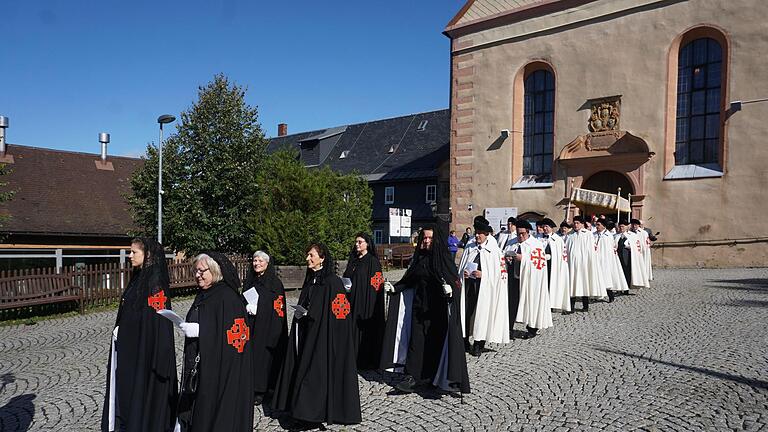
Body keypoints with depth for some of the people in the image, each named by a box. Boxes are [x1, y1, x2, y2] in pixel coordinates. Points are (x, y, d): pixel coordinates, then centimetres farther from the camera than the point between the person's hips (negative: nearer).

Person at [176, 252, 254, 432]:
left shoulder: (228, 299, -16)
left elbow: (232, 334, -21)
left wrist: (200, 330, -23)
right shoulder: (203, 296, 10)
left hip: (222, 369, -8)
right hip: (199, 367, 8)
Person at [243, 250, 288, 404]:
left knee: (264, 355, -3)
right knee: (250, 354, 4)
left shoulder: (275, 282, -5)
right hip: (250, 326, 5)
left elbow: (278, 307, -8)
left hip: (267, 326, -5)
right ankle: (251, 386, 15)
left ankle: (261, 390, 6)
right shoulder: (249, 281, 11)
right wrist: (247, 307, 0)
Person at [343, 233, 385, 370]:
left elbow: (375, 284, -11)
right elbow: (346, 278, 22)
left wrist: (369, 306, -16)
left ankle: (366, 362, 6)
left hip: (366, 301, -6)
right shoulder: (353, 260, 15)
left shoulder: (373, 261, -6)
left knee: (365, 330, -3)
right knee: (352, 329, 6)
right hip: (351, 301, 6)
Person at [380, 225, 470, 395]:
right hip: (419, 306, 5)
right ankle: (413, 377, 3)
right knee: (416, 339, 1)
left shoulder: (443, 258, -6)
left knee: (437, 340, 1)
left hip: (438, 309, -4)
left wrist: (450, 288, -34)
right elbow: (409, 280, 15)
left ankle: (437, 376, 14)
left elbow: (455, 281, -13)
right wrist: (394, 288, 3)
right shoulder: (419, 258, 10)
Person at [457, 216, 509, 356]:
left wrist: (482, 274, -15)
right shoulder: (469, 248, 9)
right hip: (468, 285, 3)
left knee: (481, 313, 2)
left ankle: (478, 344, 16)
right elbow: (461, 266, 15)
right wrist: (463, 272, -7)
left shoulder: (494, 250, -3)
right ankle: (465, 341, 17)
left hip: (484, 287, -3)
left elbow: (500, 271, -5)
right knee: (466, 312, 3)